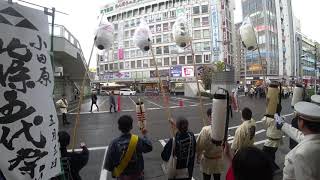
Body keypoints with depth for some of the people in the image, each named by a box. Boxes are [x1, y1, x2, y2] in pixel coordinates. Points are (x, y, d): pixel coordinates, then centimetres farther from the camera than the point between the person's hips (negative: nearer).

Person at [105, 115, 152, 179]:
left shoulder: (114, 143, -21)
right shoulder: (138, 141, -23)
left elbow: (108, 161, -13)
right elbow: (149, 147, -5)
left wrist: (113, 171, 5)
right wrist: (145, 135, 9)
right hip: (136, 175, -1)